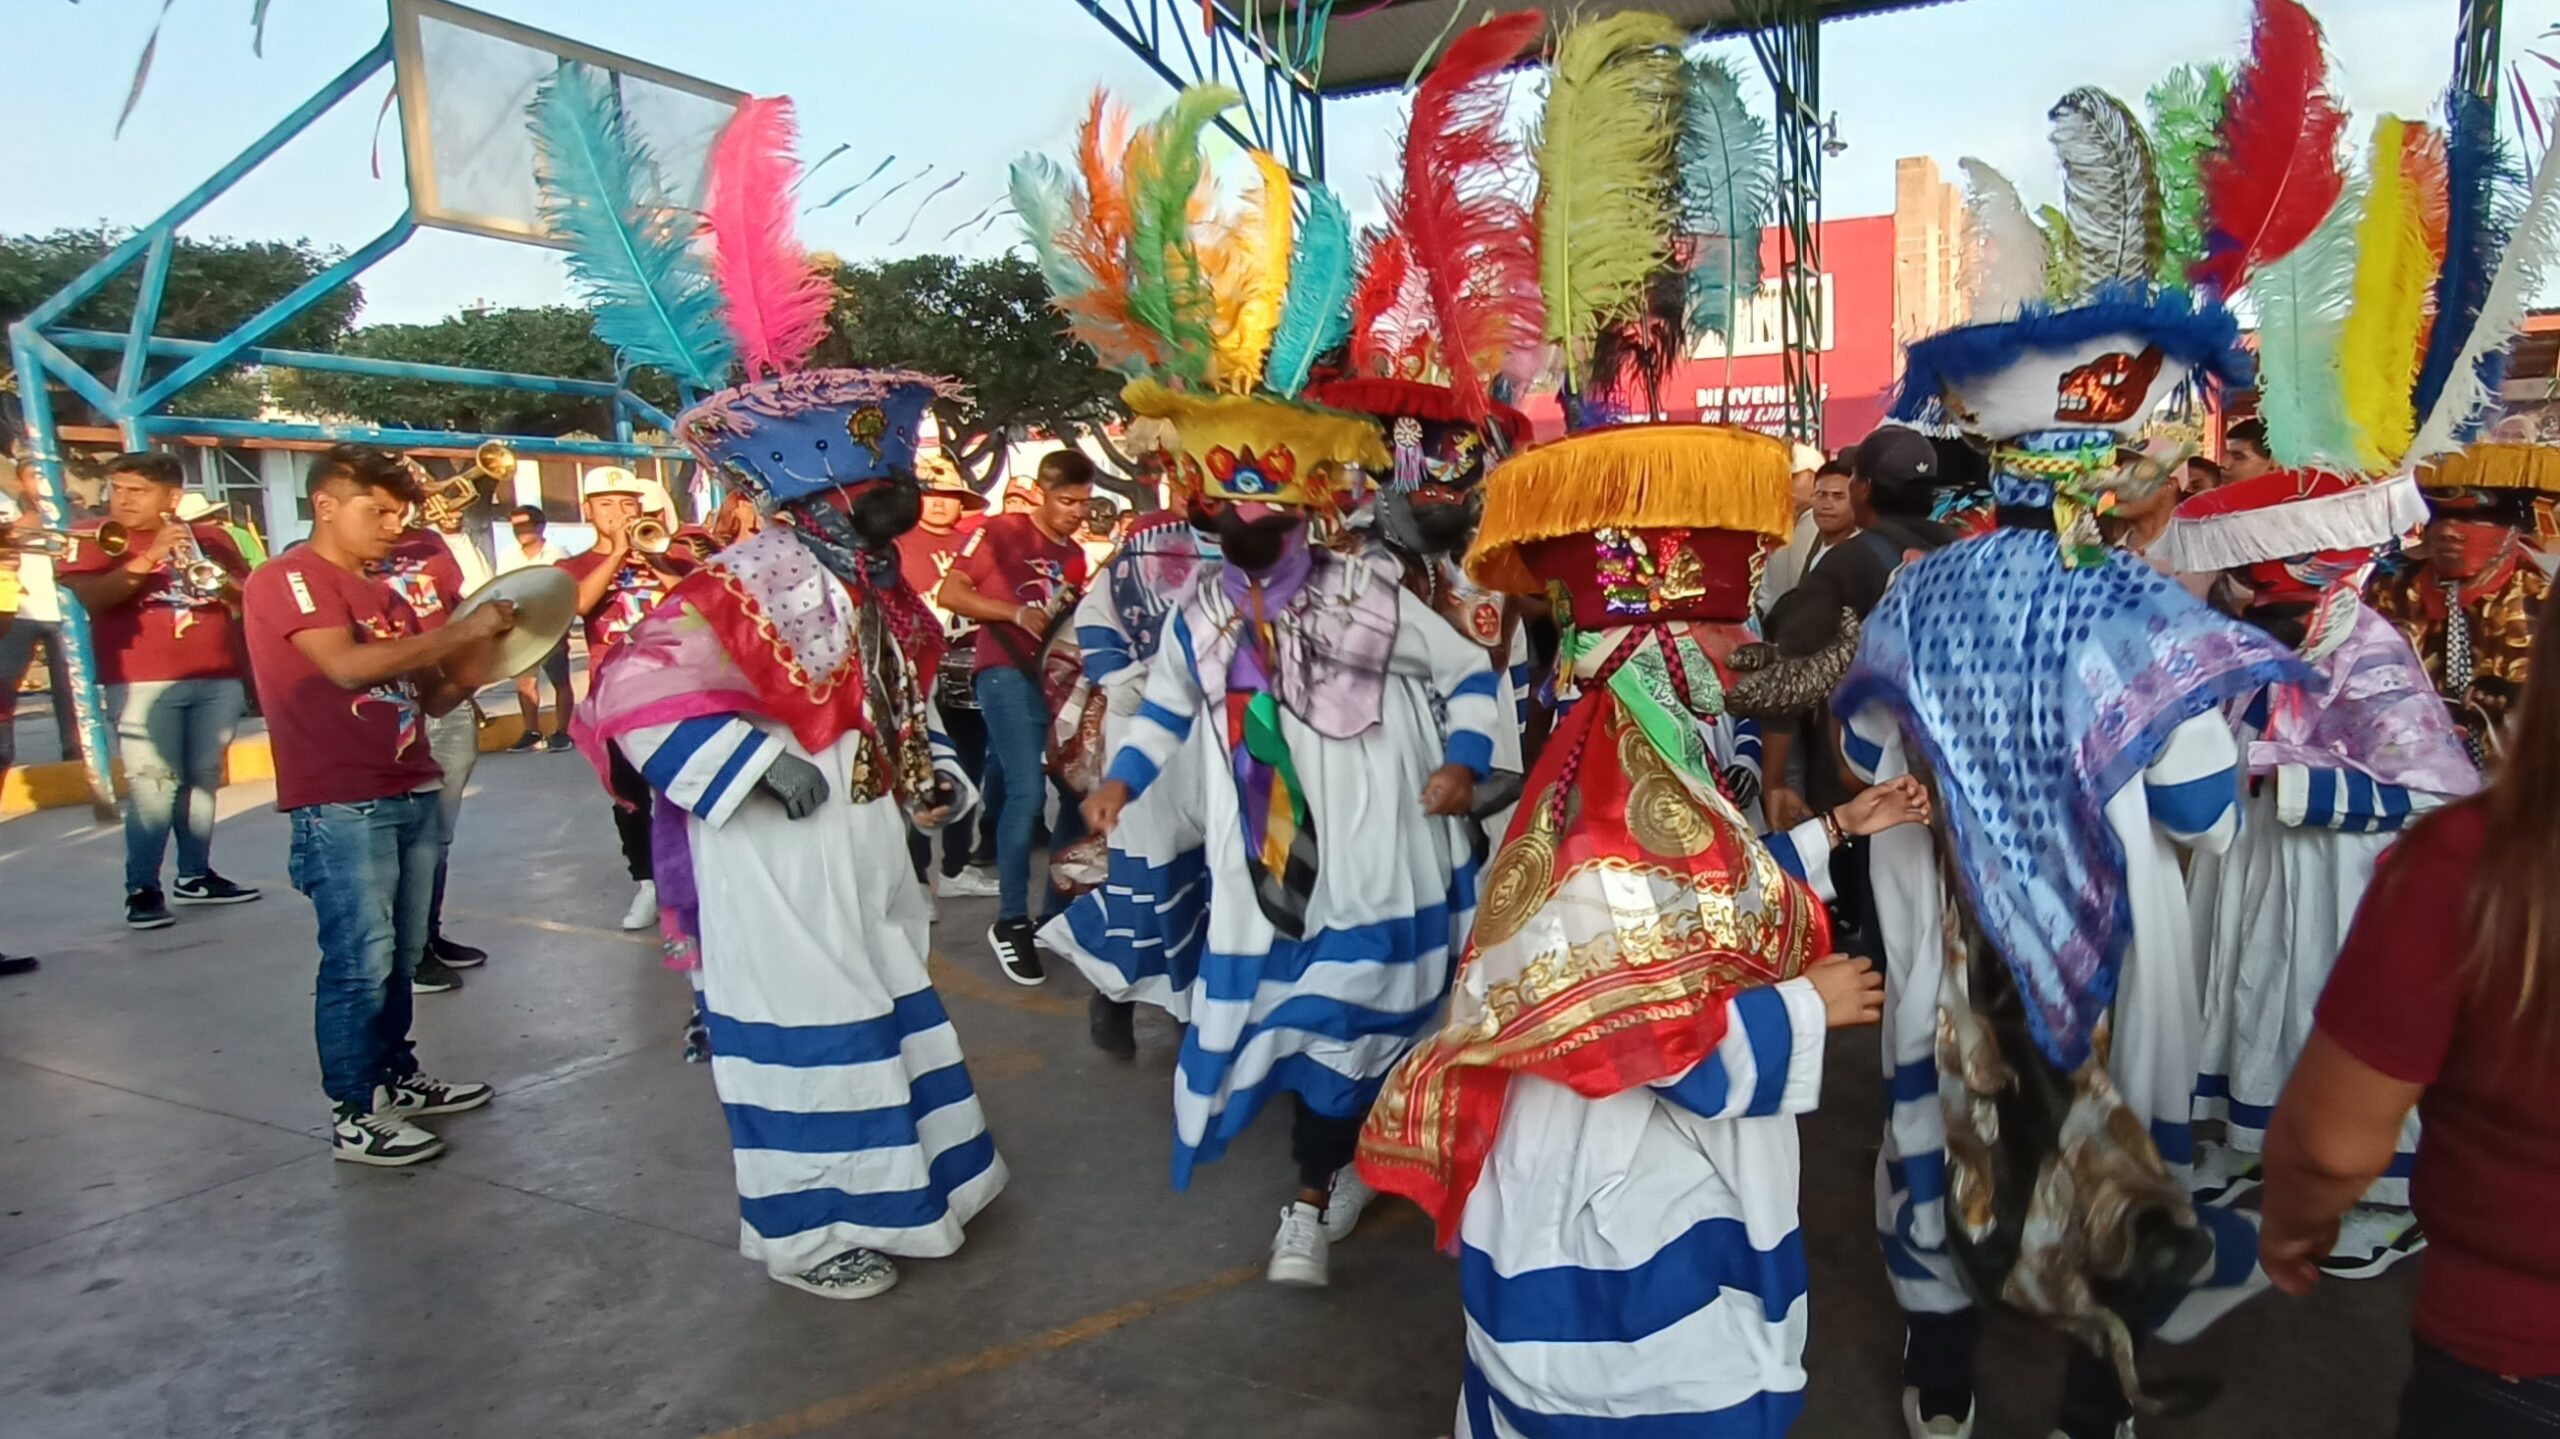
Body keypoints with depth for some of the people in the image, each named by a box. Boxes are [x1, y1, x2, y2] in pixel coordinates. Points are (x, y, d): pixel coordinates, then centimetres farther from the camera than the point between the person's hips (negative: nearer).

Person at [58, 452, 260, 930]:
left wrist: (225, 584, -13)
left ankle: (196, 875, 19)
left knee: (203, 780, 9)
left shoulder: (210, 538, 13)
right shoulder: (96, 540, 5)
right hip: (142, 682, -3)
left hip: (218, 678, 3)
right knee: (153, 787, -10)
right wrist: (149, 558, -20)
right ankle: (142, 889, -5)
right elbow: (89, 597, -11)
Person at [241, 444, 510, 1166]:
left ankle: (399, 1077, 25)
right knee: (359, 962, -4)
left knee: (401, 956, 13)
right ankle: (354, 1114, 4)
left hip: (411, 794, 7)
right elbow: (348, 665, -22)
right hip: (341, 806, -7)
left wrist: (471, 665, -2)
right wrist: (462, 630, -18)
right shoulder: (288, 578, -6)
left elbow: (431, 697, 18)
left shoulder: (382, 594, 18)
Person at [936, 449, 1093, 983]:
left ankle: (1058, 913, 20)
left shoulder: (1075, 556, 19)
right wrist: (1018, 612, -16)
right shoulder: (1001, 532, 0)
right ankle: (1011, 922, -7)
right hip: (1007, 674, -7)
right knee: (1027, 792, -18)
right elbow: (951, 593, -6)